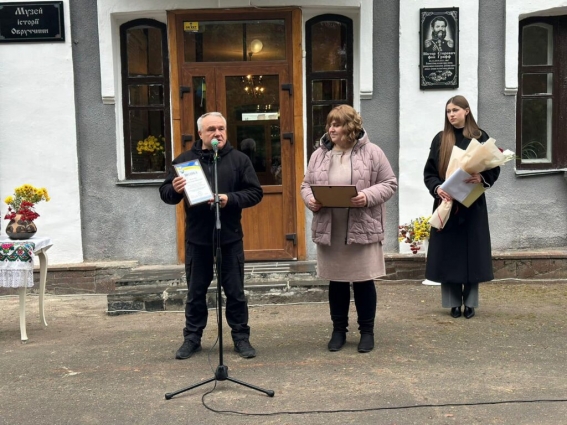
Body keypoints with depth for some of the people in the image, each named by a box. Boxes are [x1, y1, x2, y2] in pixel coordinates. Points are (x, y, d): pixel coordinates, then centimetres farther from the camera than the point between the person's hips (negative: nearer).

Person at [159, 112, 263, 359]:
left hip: (230, 238, -1)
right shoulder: (185, 160, 4)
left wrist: (230, 199, -18)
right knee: (196, 292, 11)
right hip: (197, 238, 1)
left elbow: (255, 193, -1)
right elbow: (165, 193, 4)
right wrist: (174, 189, -19)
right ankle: (192, 338, 24)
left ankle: (241, 337, 21)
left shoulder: (239, 160, 2)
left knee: (235, 292, 8)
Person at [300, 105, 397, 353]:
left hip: (362, 229, -3)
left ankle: (367, 331, 21)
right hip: (328, 230, 3)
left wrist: (368, 197, -19)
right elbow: (306, 184, 12)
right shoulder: (319, 154, 8)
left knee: (363, 280, 5)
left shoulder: (371, 152, -2)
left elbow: (389, 184, -2)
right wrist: (310, 199, -10)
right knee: (336, 281, 12)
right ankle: (338, 330, 26)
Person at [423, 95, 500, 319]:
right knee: (448, 252, 0)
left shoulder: (480, 137, 3)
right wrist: (437, 188, -17)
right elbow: (429, 172, 2)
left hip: (473, 204, -1)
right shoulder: (440, 139, 5)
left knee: (472, 252, 2)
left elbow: (494, 168, 2)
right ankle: (453, 302, 9)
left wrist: (481, 178, -20)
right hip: (446, 203, 1)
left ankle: (470, 302, 11)